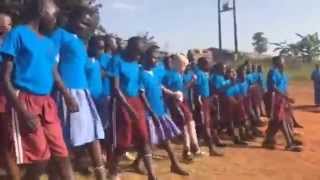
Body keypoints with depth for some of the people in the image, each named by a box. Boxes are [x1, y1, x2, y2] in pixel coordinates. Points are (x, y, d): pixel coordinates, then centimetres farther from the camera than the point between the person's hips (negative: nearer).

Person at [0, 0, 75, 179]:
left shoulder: (49, 43, 15)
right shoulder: (18, 34, -4)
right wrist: (24, 112, -18)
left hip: (47, 103, 6)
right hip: (26, 102, -6)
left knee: (62, 154, 7)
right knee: (39, 159, -4)